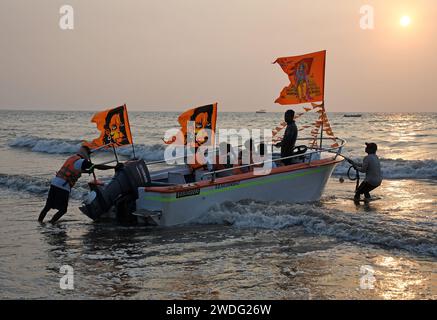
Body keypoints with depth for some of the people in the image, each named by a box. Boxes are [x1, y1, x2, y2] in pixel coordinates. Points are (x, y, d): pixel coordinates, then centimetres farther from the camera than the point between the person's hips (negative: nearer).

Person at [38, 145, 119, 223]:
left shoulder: (72, 158, 19)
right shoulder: (82, 161, -7)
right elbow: (98, 166, -11)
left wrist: (87, 171, 51)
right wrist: (114, 167, -8)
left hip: (54, 183, 8)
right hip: (63, 187, -8)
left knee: (48, 206, 14)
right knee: (63, 210, 3)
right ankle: (50, 223, -1)